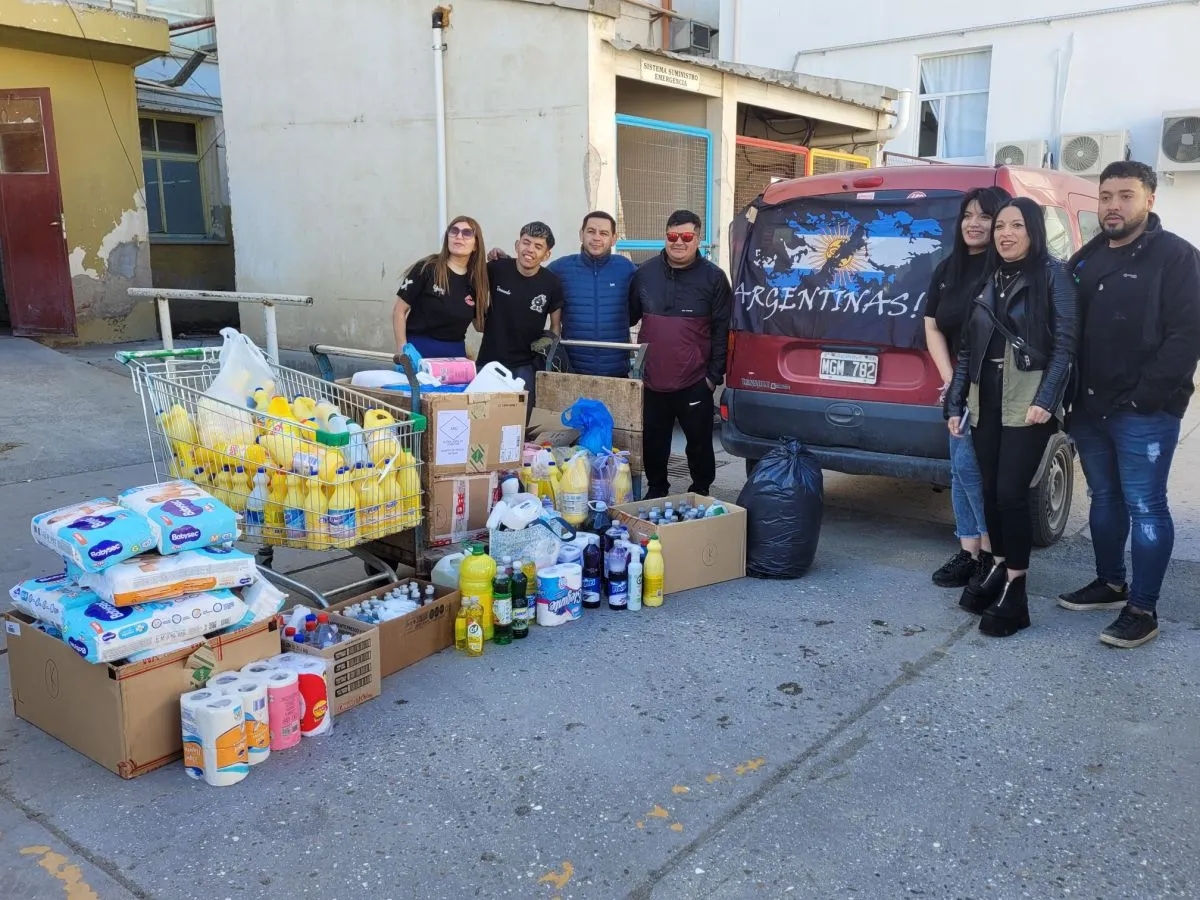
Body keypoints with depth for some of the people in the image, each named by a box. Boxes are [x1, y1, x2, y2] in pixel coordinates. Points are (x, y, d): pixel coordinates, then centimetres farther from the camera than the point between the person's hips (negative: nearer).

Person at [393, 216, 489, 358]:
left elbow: (480, 325, 11)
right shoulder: (426, 268, -8)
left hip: (455, 353, 4)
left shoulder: (476, 279, 5)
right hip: (419, 350, -4)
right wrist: (402, 351, -13)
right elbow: (399, 311, -6)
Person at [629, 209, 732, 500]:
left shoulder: (714, 277, -2)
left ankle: (701, 494, 22)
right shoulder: (645, 272, 6)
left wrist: (715, 374, -7)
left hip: (695, 383, -3)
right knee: (652, 442, 12)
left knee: (699, 443, 6)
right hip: (650, 380, 3)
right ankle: (656, 490, 29)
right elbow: (628, 317, 13)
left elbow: (722, 330, -3)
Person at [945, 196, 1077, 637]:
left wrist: (1045, 401, -18)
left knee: (1011, 494, -8)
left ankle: (1014, 592, 2)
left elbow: (1065, 344, -8)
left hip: (1027, 403, -5)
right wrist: (955, 402, 9)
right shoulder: (988, 280, 13)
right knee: (991, 491, 10)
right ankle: (999, 568, 26)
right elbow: (968, 347, 13)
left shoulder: (1053, 275, -2)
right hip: (985, 401, 5)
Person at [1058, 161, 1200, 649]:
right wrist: (1073, 395, 8)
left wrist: (1147, 395, -18)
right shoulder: (1086, 259, 14)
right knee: (1104, 498, 16)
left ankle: (1142, 610, 5)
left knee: (1144, 507, -2)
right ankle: (1110, 584, 31)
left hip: (1144, 412, -7)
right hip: (1089, 408, 7)